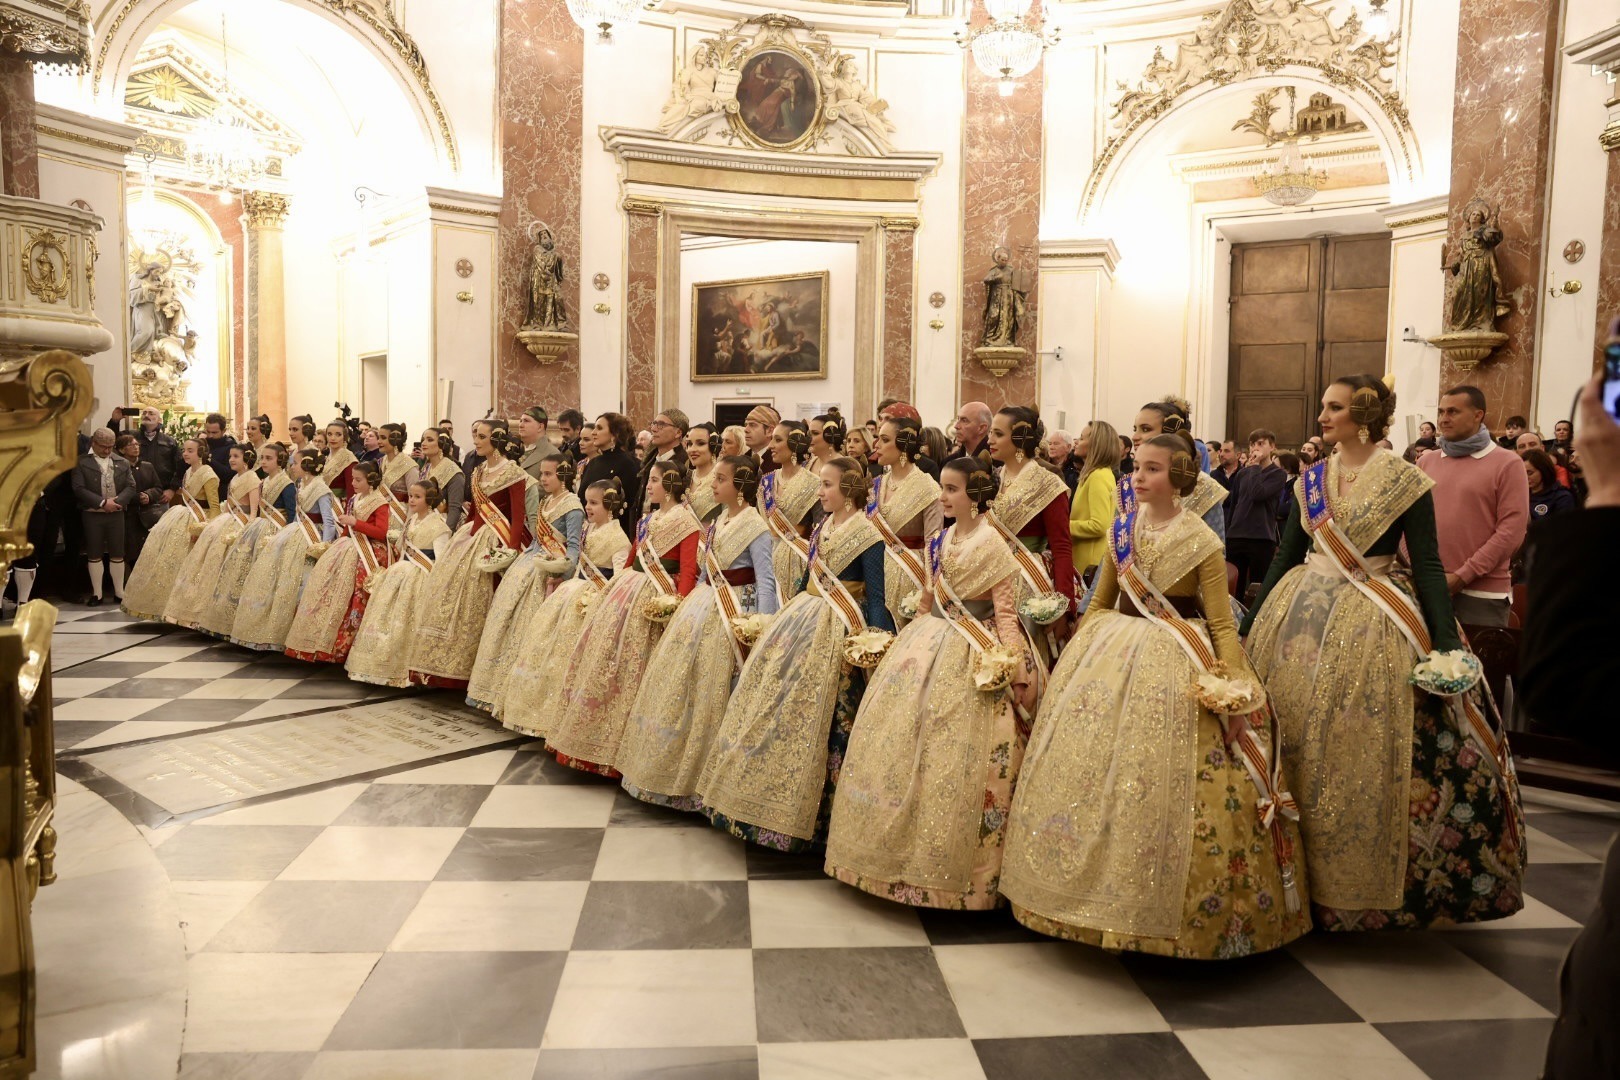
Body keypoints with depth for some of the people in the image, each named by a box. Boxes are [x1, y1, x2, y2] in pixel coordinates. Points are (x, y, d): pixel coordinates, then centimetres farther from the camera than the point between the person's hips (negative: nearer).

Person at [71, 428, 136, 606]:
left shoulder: (123, 463, 9)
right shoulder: (81, 463, -1)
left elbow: (131, 487, 3)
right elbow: (79, 489, -9)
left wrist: (117, 501, -14)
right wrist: (103, 502, -16)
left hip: (116, 513, 2)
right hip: (92, 514, -2)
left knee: (117, 554, 5)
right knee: (94, 555, 3)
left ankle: (119, 593, 12)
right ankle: (96, 594, 10)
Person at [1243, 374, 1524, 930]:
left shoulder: (1405, 481, -4)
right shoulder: (1311, 479, 8)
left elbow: (1428, 566, -7)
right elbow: (1285, 555, 11)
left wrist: (1448, 643, -16)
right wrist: (1248, 625, 10)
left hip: (1371, 629, -4)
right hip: (1300, 617, 4)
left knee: (1361, 755, -4)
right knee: (1294, 748, 4)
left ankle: (1365, 880, 14)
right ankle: (1300, 871, 19)